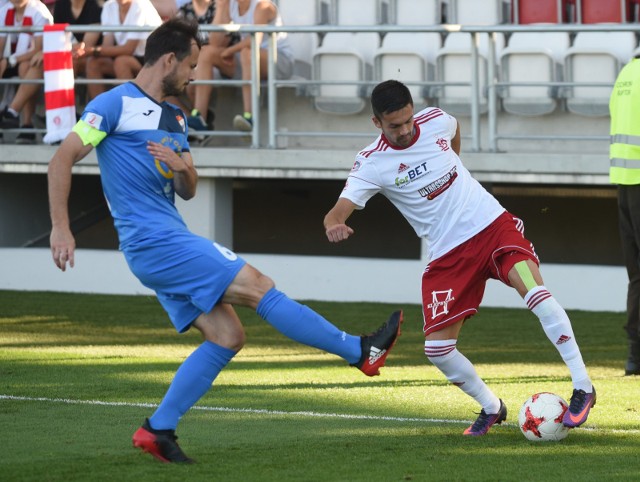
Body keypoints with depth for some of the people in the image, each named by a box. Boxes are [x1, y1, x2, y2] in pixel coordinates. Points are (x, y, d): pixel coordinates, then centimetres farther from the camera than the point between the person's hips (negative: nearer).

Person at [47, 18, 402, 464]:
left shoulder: (174, 118, 19)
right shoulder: (116, 104, -8)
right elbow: (62, 160, -11)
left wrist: (183, 168, -5)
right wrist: (60, 227, -18)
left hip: (171, 241, 10)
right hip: (156, 241, -10)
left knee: (226, 336, 2)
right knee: (258, 287, -11)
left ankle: (158, 430, 5)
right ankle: (362, 351, -7)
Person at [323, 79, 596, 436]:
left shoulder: (435, 121, -4)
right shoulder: (372, 165, -12)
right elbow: (339, 210, -24)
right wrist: (334, 225, -46)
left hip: (493, 224, 0)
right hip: (448, 254, 0)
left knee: (532, 288, -28)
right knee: (437, 347, -8)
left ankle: (582, 386, -22)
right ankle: (491, 408, 19)